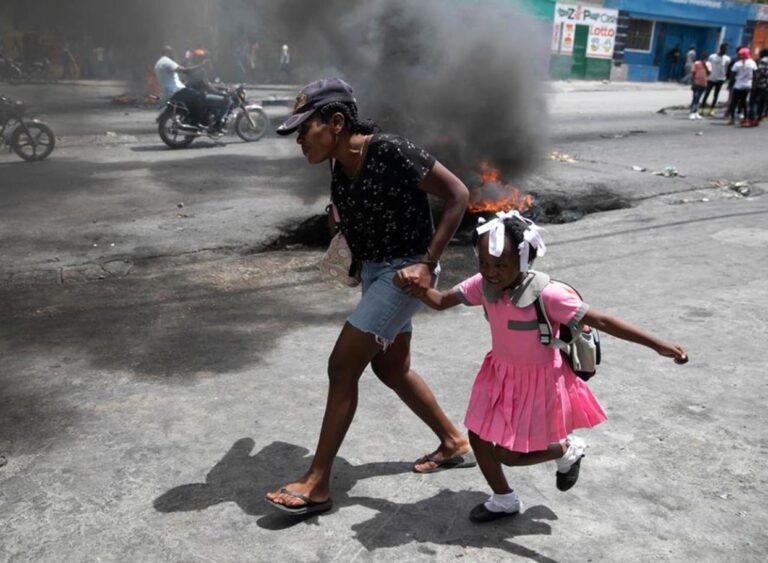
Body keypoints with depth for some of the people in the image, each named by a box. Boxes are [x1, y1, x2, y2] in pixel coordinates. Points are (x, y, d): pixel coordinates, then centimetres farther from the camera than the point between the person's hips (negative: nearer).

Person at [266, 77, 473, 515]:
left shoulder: (391, 152, -22)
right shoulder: (340, 165, 1)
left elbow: (458, 195, -19)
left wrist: (428, 263, -23)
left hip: (404, 272, -9)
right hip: (373, 270, 9)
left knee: (342, 368, -9)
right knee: (391, 368, 18)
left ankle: (317, 485, 2)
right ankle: (455, 443, 37)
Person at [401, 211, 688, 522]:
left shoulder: (546, 294, -31)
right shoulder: (482, 285, -14)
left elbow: (601, 321, -28)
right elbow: (442, 301, -1)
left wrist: (660, 345, -30)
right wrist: (418, 289, -24)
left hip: (538, 380, -5)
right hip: (500, 374, 6)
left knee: (508, 455, 1)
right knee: (478, 438, 8)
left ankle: (567, 450, 31)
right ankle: (504, 500, 36)